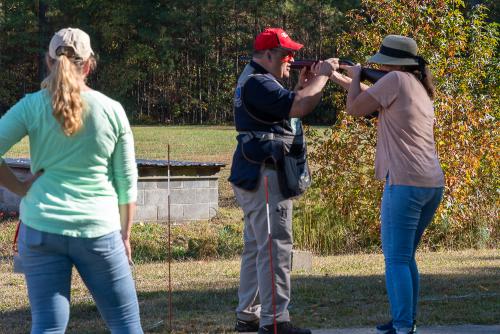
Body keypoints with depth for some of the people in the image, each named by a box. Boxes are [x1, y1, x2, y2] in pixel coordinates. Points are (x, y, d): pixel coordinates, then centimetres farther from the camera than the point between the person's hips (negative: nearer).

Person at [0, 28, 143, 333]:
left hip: (41, 228, 1)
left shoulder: (32, 107, -2)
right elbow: (127, 181, 5)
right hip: (98, 228, 0)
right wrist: (125, 234, 14)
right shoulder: (111, 110, 0)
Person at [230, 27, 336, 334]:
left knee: (256, 248, 14)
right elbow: (299, 107, -27)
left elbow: (287, 106, 24)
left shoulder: (255, 80, 18)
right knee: (276, 249, -11)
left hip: (255, 176, 11)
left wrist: (303, 84, 10)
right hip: (265, 175, -11)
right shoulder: (258, 83, -17)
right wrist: (322, 76, -14)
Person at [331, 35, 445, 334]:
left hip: (405, 183, -9)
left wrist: (355, 75, 15)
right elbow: (373, 98, 30)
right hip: (433, 185, 9)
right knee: (405, 257, 19)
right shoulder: (421, 88, 20)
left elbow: (355, 108, -1)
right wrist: (337, 77, 31)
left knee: (396, 260, -4)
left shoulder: (396, 80, -7)